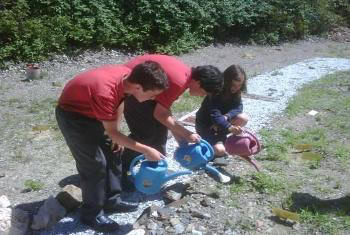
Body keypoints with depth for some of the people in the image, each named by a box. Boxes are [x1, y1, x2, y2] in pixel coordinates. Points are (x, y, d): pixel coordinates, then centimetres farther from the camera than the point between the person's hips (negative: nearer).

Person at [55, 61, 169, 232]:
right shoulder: (106, 93, -39)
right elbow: (111, 132, -26)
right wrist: (146, 151, -23)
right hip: (71, 114, -8)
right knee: (95, 163, -9)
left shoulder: (128, 77, -17)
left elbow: (119, 103, 4)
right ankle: (91, 214, 8)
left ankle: (111, 200, 24)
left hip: (91, 111, 8)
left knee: (112, 152, 10)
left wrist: (117, 137, 3)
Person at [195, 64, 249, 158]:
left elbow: (238, 107, -15)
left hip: (221, 121, 7)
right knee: (220, 151, -27)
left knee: (243, 118, -20)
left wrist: (226, 117, -34)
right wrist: (229, 127, -53)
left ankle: (221, 136, -1)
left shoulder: (236, 91, -8)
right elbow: (214, 115, -37)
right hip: (206, 125, -7)